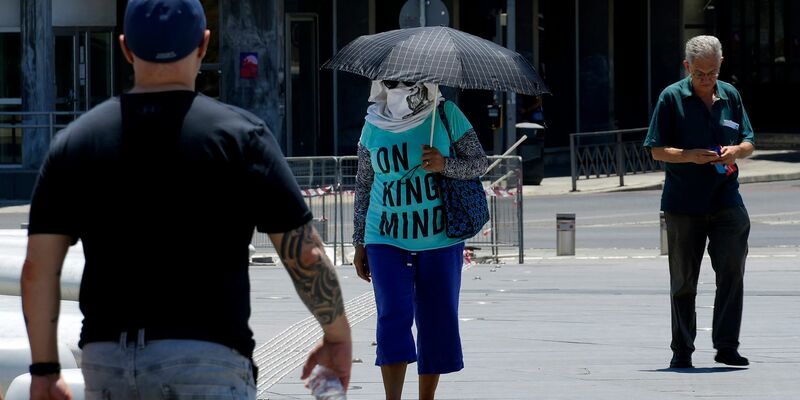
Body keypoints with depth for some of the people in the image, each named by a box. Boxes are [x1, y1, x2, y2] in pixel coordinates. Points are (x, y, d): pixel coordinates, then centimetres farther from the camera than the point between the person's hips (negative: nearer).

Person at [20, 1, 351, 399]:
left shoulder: (74, 140, 8)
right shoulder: (239, 134, -2)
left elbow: (37, 269, 5)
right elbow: (304, 254, -3)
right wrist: (338, 337, 10)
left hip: (104, 363, 4)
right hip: (207, 361, -4)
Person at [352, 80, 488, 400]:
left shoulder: (446, 116, -4)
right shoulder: (373, 127, 2)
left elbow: (480, 163, -2)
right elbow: (363, 185, 10)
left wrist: (445, 165, -22)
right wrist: (359, 243, 11)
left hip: (440, 239, 0)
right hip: (387, 241, 0)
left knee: (437, 322, 4)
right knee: (394, 317, -12)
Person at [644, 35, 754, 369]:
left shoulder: (730, 96, 10)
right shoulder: (672, 98, 0)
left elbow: (749, 143, 17)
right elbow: (657, 150, -1)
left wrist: (736, 151, -6)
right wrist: (689, 156, -18)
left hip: (726, 200, 2)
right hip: (683, 203, -2)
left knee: (732, 269, -10)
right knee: (683, 279, 5)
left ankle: (726, 345, -5)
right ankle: (682, 350, 14)